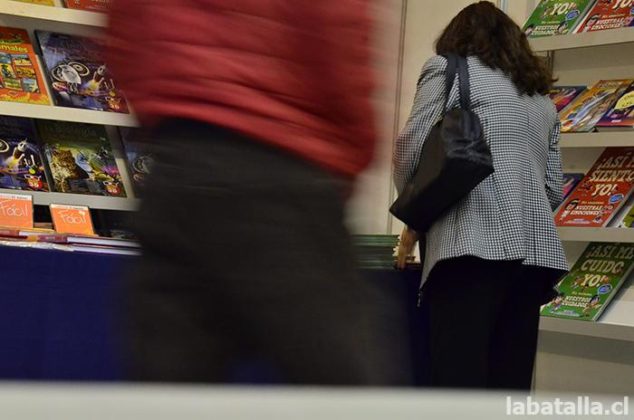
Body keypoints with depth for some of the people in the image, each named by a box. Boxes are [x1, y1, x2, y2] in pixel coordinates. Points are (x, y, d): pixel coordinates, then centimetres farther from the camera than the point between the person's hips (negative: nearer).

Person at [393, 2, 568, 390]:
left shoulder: (449, 69, 10)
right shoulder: (543, 98, 26)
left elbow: (411, 150, 0)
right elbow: (554, 188, 20)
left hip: (474, 244, -6)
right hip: (535, 250, 6)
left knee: (459, 381, -12)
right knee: (510, 387, 5)